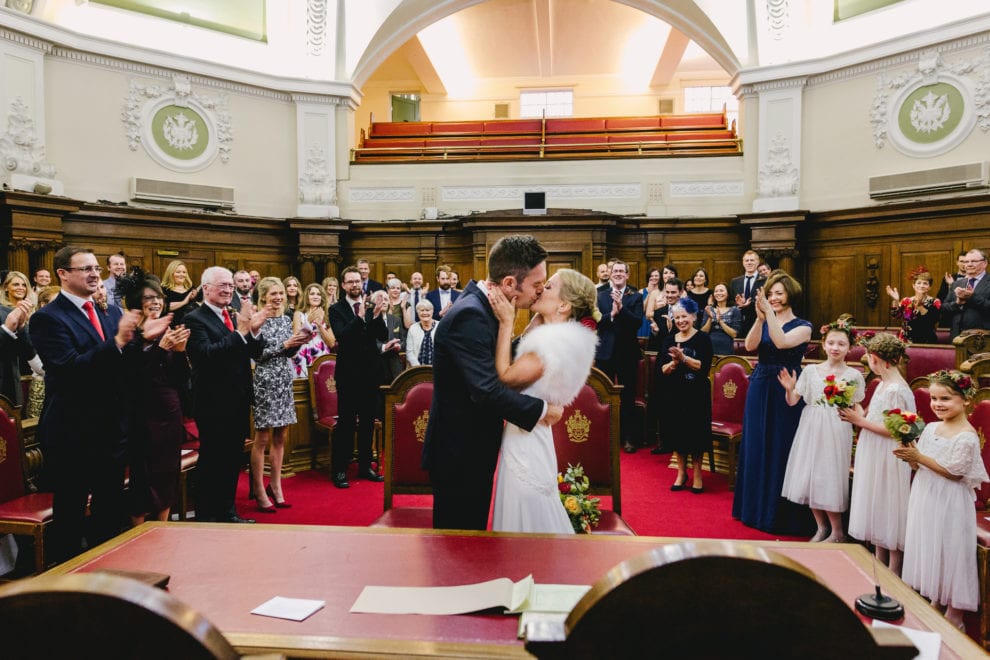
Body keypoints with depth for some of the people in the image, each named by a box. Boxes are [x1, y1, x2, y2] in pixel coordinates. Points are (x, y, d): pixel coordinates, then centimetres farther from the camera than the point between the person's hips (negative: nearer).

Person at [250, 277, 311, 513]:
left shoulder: (286, 319, 12)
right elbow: (256, 354, -13)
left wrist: (299, 342, -3)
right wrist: (284, 344, -17)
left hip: (284, 381, 6)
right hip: (265, 381, -6)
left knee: (280, 437, 11)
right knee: (262, 438, 0)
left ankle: (275, 485, 22)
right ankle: (259, 490, 9)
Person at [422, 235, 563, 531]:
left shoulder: (482, 306, 4)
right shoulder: (469, 316, -27)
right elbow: (488, 391, -33)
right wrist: (543, 409, -22)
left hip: (474, 450, 10)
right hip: (459, 455, -10)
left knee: (472, 537, 21)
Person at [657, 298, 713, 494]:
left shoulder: (703, 339, -4)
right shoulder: (669, 340, 7)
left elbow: (704, 366, -15)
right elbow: (662, 369, 0)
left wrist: (684, 358, -25)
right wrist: (674, 362, -19)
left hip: (696, 395, -3)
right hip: (674, 395, 3)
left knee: (696, 433, 3)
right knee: (677, 432, 8)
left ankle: (697, 474, 18)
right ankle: (681, 473, 23)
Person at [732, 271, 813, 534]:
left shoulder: (802, 326, -3)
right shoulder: (763, 322, 8)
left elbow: (782, 342, -23)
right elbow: (750, 346, -11)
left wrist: (769, 312, -26)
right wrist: (760, 317, -23)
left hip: (786, 392, -4)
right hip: (759, 390, 4)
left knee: (781, 450, 1)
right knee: (756, 448, 11)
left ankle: (779, 514, 14)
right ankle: (755, 507, 26)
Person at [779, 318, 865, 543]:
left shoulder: (854, 375, -1)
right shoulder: (811, 370, 3)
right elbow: (792, 401, 2)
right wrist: (789, 389, -15)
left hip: (836, 432, -3)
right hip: (810, 430, 3)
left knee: (829, 479, -2)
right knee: (809, 477, 8)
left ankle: (837, 532, 17)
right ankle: (821, 528, 26)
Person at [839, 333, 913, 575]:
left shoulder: (896, 390, -21)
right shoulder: (883, 384, 8)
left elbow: (892, 430, -24)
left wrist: (860, 420, -17)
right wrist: (859, 414, 2)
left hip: (889, 461, -10)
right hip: (875, 459, 10)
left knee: (889, 509, 2)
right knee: (877, 510, 16)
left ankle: (893, 573, 15)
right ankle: (879, 564, 29)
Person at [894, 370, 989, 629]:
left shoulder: (967, 436, -16)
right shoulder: (930, 428, 5)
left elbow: (954, 473, -19)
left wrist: (919, 457, -22)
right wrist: (909, 455, -12)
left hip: (948, 504, -7)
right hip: (925, 498, 7)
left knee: (949, 552, 3)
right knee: (927, 550, 16)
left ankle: (953, 615, 19)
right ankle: (935, 602, 33)